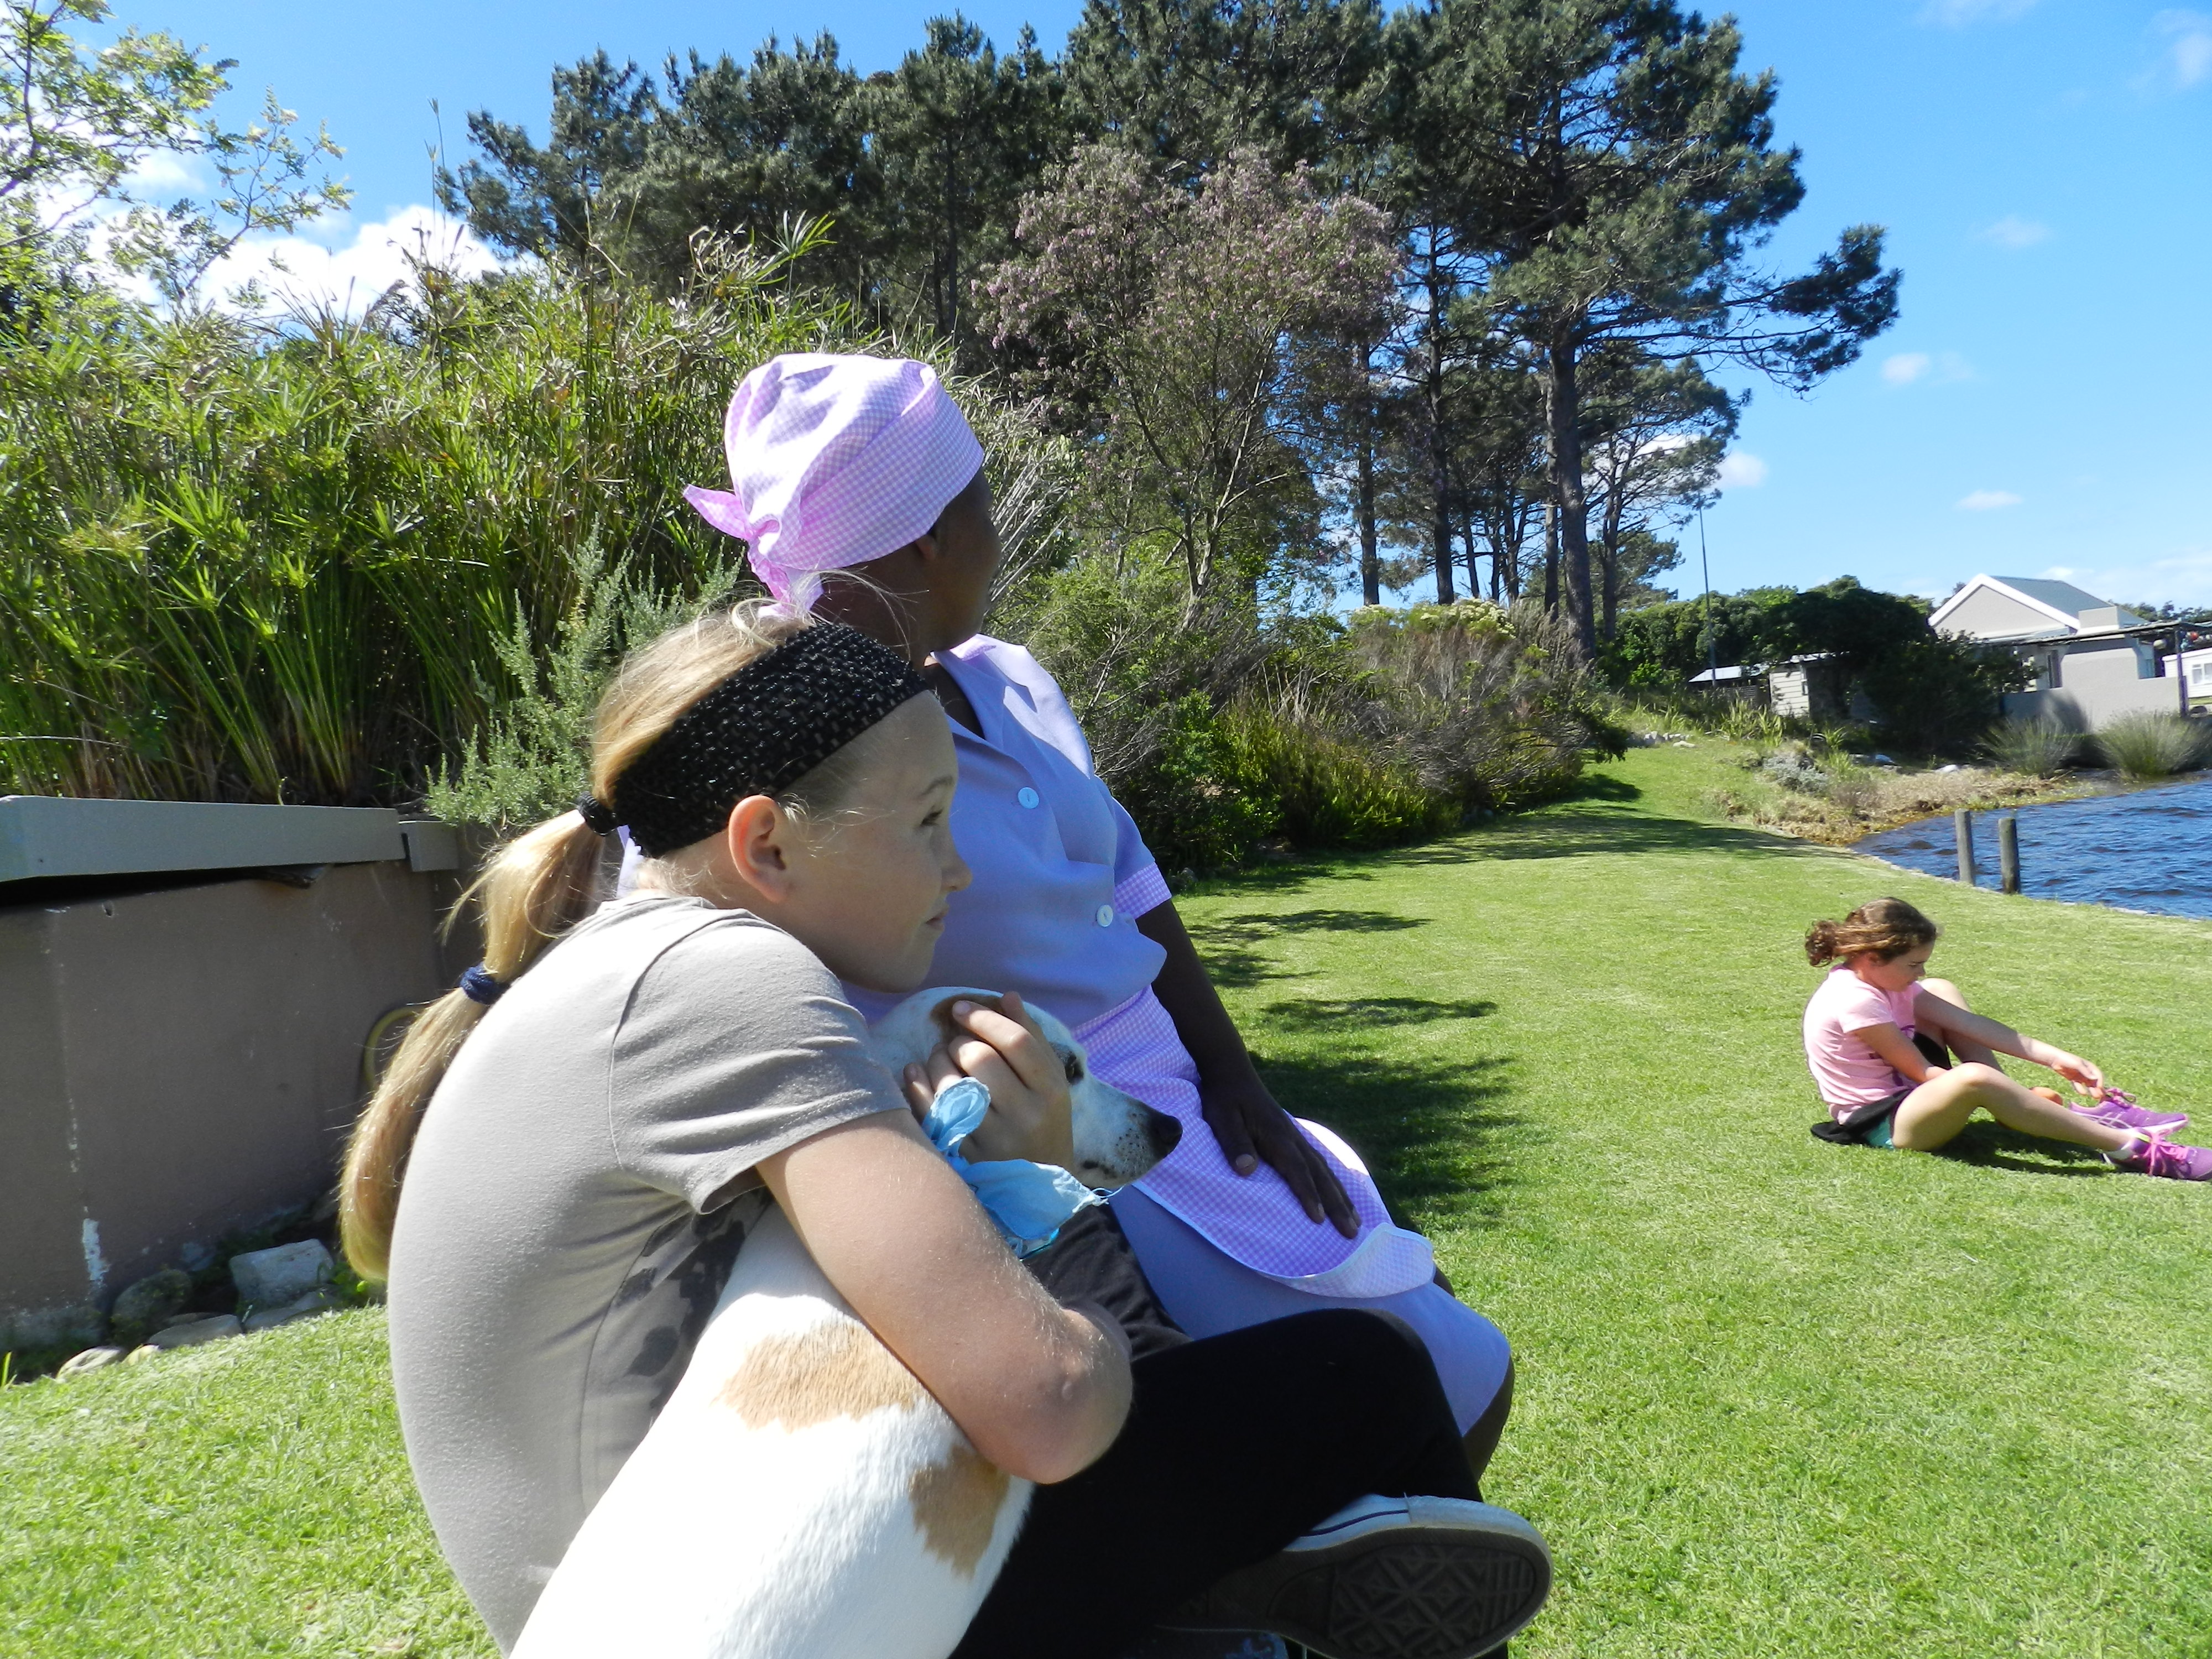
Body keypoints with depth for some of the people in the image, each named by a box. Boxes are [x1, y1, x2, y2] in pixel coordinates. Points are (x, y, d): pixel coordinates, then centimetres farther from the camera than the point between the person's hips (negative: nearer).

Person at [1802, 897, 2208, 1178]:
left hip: (1903, 1091, 11)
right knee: (1975, 1077, -37)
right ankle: (2131, 1147, -24)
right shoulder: (1854, 1001, -24)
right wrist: (2020, 1096, -11)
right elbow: (1922, 1072, -17)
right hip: (1880, 1125, -11)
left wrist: (2054, 1057, -7)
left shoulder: (1882, 979, 4)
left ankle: (2061, 1115, 3)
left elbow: (1971, 1025, 0)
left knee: (1942, 993, 10)